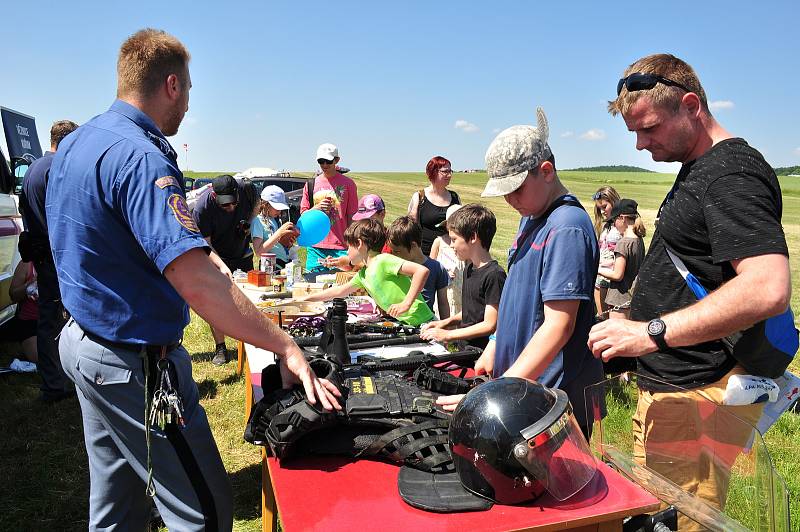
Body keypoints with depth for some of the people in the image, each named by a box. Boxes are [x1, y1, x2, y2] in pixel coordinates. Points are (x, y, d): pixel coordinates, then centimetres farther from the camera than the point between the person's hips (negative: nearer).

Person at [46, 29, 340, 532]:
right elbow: (195, 281, -34)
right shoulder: (140, 157, -24)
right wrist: (286, 347, -30)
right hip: (136, 364, -10)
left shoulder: (73, 144, 7)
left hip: (83, 336, 10)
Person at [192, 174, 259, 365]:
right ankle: (220, 349, 3)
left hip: (243, 254, 3)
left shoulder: (247, 188, -21)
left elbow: (256, 204, 5)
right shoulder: (202, 207, -28)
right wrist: (222, 266, -34)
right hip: (216, 258, -3)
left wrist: (248, 223, -11)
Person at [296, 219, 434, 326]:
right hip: (404, 325, 8)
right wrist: (306, 298, 35)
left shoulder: (383, 261, -15)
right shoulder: (363, 274, 13)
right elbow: (340, 291, 29)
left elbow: (422, 270, -24)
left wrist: (406, 303, -24)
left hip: (422, 323, -8)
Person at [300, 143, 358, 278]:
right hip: (315, 247, 3)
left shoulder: (348, 184, 3)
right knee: (312, 280, 2)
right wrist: (317, 208, -6)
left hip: (341, 247, -3)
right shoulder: (311, 184, 10)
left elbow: (352, 217, 3)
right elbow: (303, 215, 14)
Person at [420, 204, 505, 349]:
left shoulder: (494, 274, -16)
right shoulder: (469, 269, 13)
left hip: (481, 349, -8)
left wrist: (447, 334, -13)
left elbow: (490, 325, -16)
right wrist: (447, 321, 9)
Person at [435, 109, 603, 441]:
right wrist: (496, 346, 15)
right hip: (523, 385, 9)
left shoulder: (567, 229, -21)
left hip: (555, 393, -9)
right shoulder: (533, 218, 9)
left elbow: (558, 326, -25)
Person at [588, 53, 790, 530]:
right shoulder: (696, 170, 15)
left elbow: (769, 289, -29)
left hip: (700, 399, -10)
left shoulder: (733, 173, -15)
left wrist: (652, 333, -28)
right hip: (667, 388, 10)